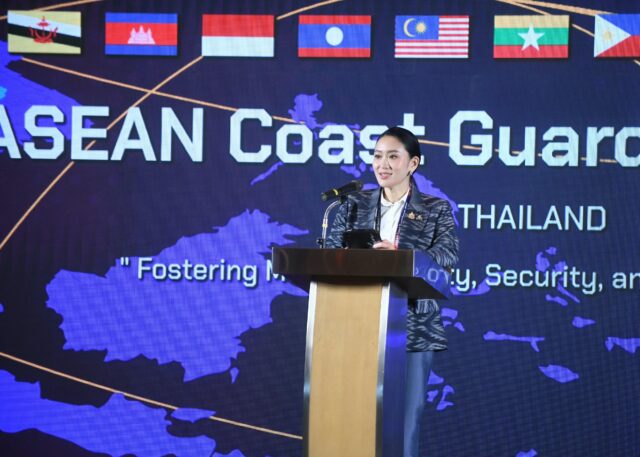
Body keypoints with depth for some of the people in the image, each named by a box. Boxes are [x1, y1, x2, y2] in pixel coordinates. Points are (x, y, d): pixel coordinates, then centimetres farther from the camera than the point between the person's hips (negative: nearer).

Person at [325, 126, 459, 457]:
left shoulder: (436, 210, 6)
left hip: (412, 326, -2)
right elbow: (331, 252, 2)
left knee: (406, 411, -2)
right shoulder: (354, 205, 12)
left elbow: (447, 255, -11)